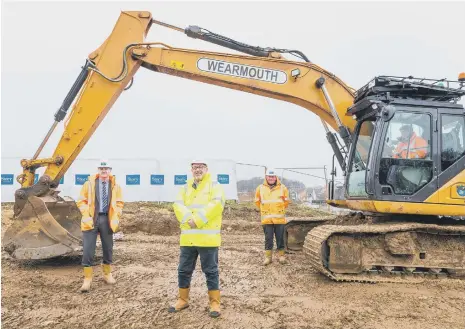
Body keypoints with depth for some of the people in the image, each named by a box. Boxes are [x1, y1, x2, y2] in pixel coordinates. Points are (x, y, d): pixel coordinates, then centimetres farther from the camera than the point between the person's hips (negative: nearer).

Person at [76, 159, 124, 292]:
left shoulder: (115, 186, 5)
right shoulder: (90, 183, 0)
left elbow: (119, 203, 9)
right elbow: (81, 201, 2)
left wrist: (116, 218, -4)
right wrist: (86, 216, -10)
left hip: (107, 219, 2)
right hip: (92, 219, -2)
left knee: (108, 248, 12)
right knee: (88, 250, -3)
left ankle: (107, 274, 30)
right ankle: (87, 278, 9)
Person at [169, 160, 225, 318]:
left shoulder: (214, 185, 1)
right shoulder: (186, 187, 16)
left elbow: (216, 204, -14)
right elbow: (178, 205, 2)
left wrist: (197, 220, -20)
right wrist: (188, 219, -18)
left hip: (208, 237, -5)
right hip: (188, 237, 5)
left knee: (211, 271, 3)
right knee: (184, 270, 13)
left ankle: (214, 303, 16)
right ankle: (183, 300, 30)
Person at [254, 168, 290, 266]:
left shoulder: (282, 188, 2)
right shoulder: (260, 188, 2)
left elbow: (286, 201, 13)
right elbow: (257, 201, 14)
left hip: (279, 218, 0)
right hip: (266, 219, 0)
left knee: (280, 238, 7)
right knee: (268, 238, 5)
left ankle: (281, 255, 19)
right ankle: (268, 257, 13)